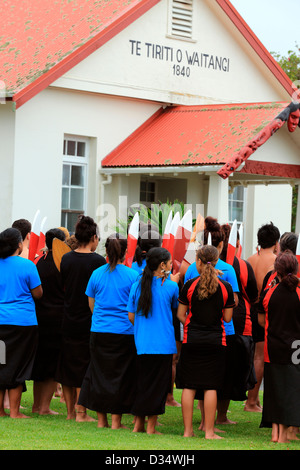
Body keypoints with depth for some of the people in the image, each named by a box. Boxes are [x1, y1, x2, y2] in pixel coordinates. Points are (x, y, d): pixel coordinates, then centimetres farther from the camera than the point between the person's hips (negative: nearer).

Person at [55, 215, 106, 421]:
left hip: (68, 320, 4)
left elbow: (64, 286, 10)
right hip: (88, 322, -4)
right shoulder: (97, 261, -13)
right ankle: (81, 412, 5)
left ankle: (70, 410, 19)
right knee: (84, 367, 3)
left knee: (67, 364, 12)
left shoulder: (66, 259, 0)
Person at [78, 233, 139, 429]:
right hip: (125, 332, -3)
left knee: (99, 373, 11)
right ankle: (116, 420, 5)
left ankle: (101, 420, 15)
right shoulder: (133, 276, -7)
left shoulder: (97, 274, 1)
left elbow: (91, 304, 11)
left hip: (99, 331, 3)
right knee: (121, 375, 5)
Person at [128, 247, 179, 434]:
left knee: (142, 383, 14)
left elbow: (131, 316, 7)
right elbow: (177, 309, 12)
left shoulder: (137, 285, 3)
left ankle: (138, 424, 16)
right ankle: (151, 427, 4)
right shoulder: (171, 286, -7)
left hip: (142, 344, 4)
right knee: (159, 384, 3)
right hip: (164, 344, -4)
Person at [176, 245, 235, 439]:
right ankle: (209, 431, 2)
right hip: (216, 341, 0)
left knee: (189, 386, 6)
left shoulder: (190, 285, -4)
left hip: (192, 341, 0)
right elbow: (227, 318, 2)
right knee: (211, 387, 2)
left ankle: (188, 430, 8)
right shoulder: (225, 287, -3)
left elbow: (181, 315, 2)